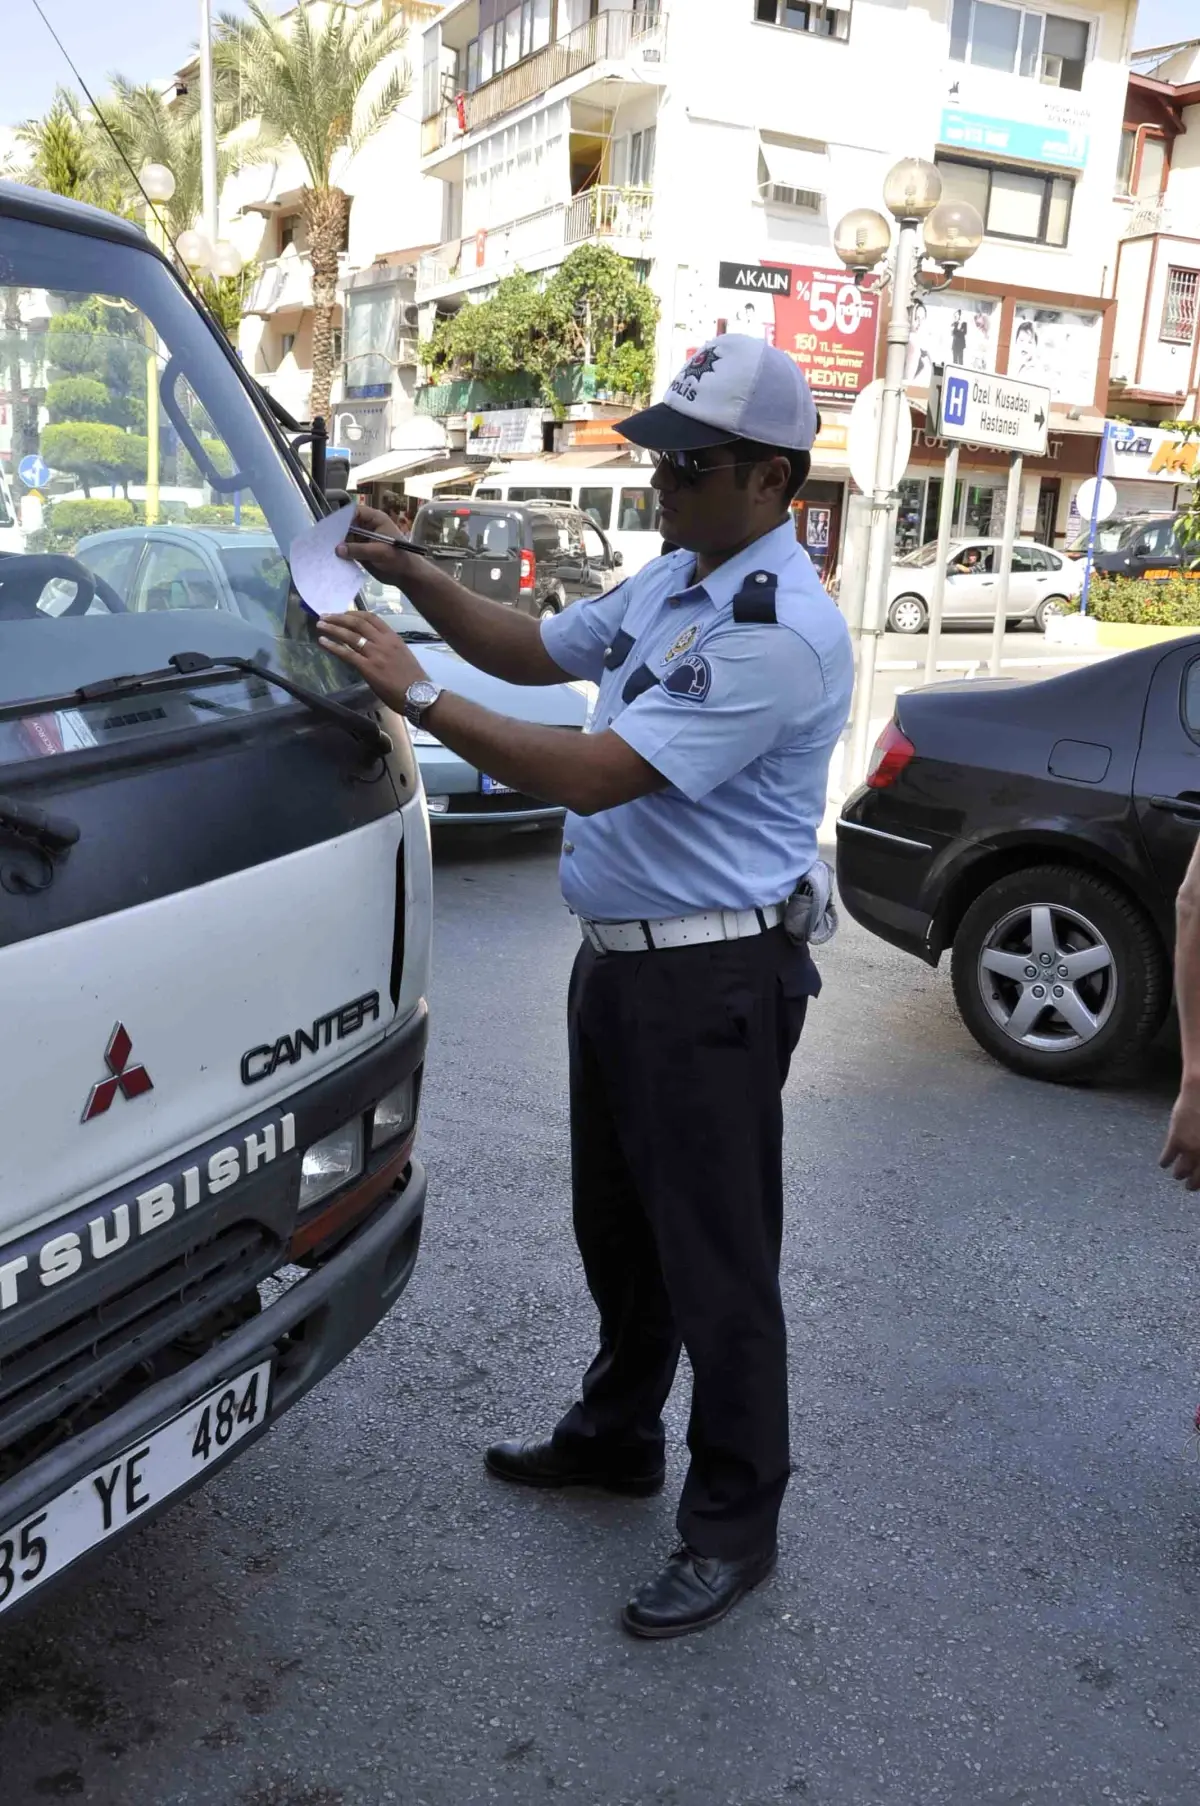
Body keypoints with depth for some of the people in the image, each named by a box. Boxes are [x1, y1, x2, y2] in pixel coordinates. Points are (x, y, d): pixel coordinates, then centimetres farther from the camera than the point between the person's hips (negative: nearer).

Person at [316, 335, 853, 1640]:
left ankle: (734, 1524, 20)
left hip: (712, 979, -9)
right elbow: (535, 652, 20)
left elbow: (592, 775, -26)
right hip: (619, 956, 10)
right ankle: (614, 1436, 42)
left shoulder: (780, 631, -22)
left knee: (715, 1259, 2)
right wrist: (412, 579, 6)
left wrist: (416, 698, -21)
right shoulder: (668, 581, 9)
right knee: (616, 1228, 22)